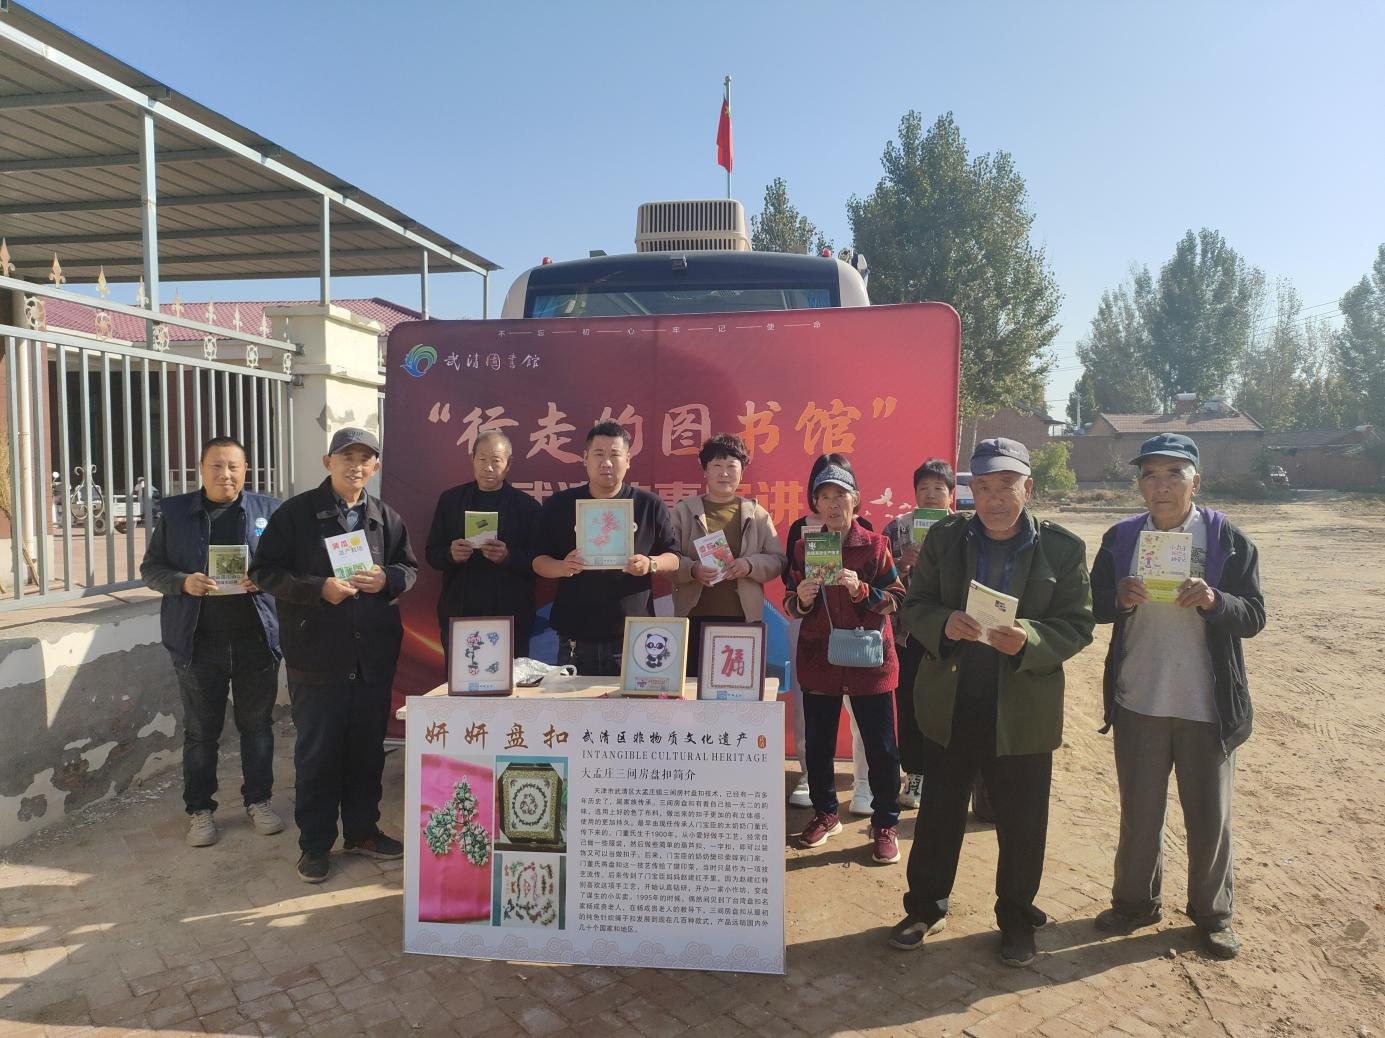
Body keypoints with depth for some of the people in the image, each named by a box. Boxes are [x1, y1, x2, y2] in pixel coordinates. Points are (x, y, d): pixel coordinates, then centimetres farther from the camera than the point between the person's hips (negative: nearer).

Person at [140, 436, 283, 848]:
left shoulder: (268, 510, 4)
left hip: (256, 638, 0)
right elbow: (151, 568, 6)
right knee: (200, 731, 10)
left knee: (257, 724, 11)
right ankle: (199, 809, 25)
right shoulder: (175, 512, 5)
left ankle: (259, 800, 26)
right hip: (198, 640, 0)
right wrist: (183, 582, -14)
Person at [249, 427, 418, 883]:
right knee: (316, 751, 6)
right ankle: (315, 843, 22)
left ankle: (362, 831, 31)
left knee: (368, 747, 14)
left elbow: (409, 567, 14)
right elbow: (264, 571, -5)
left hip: (374, 653, 4)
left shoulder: (386, 517, 8)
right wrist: (319, 589, -19)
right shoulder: (296, 513, -4)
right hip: (317, 653, -4)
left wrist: (386, 579, -9)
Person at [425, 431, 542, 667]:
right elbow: (431, 553, 10)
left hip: (509, 618, -2)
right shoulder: (450, 499, 10)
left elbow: (538, 562, -2)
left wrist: (507, 557, -20)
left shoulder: (526, 506, 2)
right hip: (458, 615, 2)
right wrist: (451, 554, -11)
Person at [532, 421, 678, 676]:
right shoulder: (559, 505, 5)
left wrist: (651, 564, -15)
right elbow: (539, 560, 7)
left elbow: (673, 557, 7)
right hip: (576, 638, 1)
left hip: (633, 637, -1)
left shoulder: (650, 506, 3)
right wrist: (563, 567, -14)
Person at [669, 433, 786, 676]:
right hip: (695, 617, -1)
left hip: (743, 618, 1)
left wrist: (750, 564, -14)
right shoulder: (683, 510, 5)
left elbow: (777, 561, 6)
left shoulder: (757, 513, 9)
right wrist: (692, 570, -20)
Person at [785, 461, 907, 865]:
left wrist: (862, 591, -21)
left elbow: (898, 599, -5)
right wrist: (802, 600, -15)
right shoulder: (803, 548, 4)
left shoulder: (875, 545, -4)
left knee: (881, 747, 4)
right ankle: (825, 813, 32)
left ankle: (885, 825, 21)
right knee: (817, 744, 11)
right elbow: (790, 607, 7)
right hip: (818, 660, 3)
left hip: (869, 660, -2)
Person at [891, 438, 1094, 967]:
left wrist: (1029, 640, -25)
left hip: (1024, 714, -1)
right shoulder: (944, 537, 0)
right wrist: (944, 625, -21)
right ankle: (925, 907, 35)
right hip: (949, 707, 1)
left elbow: (1077, 625, -6)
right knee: (938, 815, 15)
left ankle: (1016, 918, 36)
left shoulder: (1063, 548, -4)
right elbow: (914, 605, 0)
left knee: (1022, 825, 13)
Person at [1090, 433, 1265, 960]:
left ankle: (1212, 913, 33)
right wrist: (1120, 600, -19)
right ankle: (1136, 902, 33)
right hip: (1138, 703, 1)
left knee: (1210, 817, 12)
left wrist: (1214, 601, -25)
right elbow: (1095, 607, 3)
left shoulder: (1227, 538, -5)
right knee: (1139, 812, 14)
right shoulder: (1120, 538, -1)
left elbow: (1254, 615, -5)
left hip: (1208, 705, -1)